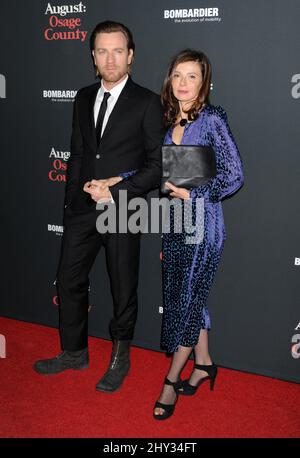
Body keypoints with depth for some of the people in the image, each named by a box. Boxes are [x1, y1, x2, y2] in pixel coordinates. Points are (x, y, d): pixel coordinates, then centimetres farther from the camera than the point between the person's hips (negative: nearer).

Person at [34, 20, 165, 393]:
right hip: (81, 208, 5)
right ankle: (74, 352, 33)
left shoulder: (147, 103, -6)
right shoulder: (83, 98, 11)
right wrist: (74, 196, 6)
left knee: (123, 288, 8)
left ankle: (120, 358, 29)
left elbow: (157, 164, -8)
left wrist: (114, 191, -16)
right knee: (69, 281, 12)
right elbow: (77, 153, 15)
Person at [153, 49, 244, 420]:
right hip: (174, 223, 7)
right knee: (189, 296, 15)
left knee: (186, 299, 1)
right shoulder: (171, 123, 9)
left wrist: (194, 194, -13)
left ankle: (172, 381, 16)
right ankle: (203, 363, 33)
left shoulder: (212, 119, -9)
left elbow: (234, 176, -11)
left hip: (201, 224, -7)